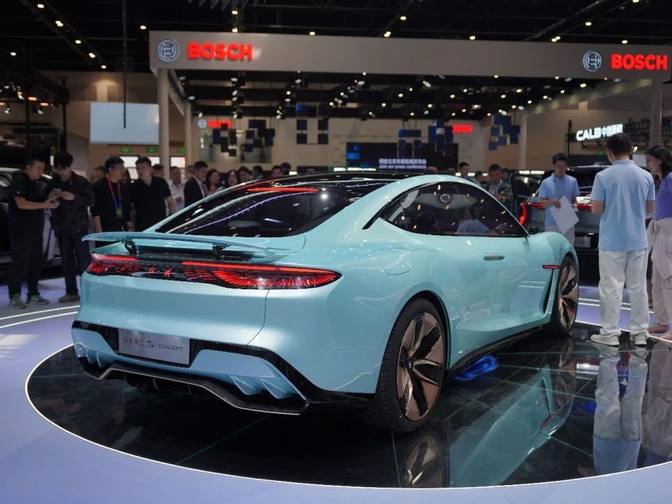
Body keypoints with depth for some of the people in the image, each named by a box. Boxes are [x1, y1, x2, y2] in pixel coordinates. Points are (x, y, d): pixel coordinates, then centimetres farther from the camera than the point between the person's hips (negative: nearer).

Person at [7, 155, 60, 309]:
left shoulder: (37, 184, 15)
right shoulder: (18, 182, -10)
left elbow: (40, 201, 23)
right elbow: (21, 204, -20)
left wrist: (49, 199, 1)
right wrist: (45, 205, -25)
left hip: (35, 230, 8)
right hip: (21, 231, -8)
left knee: (36, 263, 9)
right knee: (20, 263, -7)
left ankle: (33, 294, 17)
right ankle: (14, 297, -2)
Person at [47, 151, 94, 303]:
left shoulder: (81, 182, -1)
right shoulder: (53, 184, 9)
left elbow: (90, 201, -6)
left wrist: (74, 197, -20)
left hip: (79, 226, -4)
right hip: (61, 227, 4)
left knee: (83, 259, -6)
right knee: (66, 260, 6)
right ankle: (71, 292, 11)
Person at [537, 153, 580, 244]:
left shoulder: (572, 181, 7)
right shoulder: (546, 183, 1)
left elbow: (574, 200, 12)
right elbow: (543, 203, -2)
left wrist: (574, 205, -12)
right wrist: (551, 202, -23)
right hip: (551, 223, -2)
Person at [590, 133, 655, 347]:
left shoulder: (603, 176, -11)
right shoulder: (646, 176, 0)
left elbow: (596, 210, -11)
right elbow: (651, 208, 7)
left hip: (612, 242, -3)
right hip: (638, 241, 4)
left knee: (611, 287, 2)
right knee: (638, 287, 10)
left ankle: (610, 333, 5)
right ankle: (640, 332, 16)